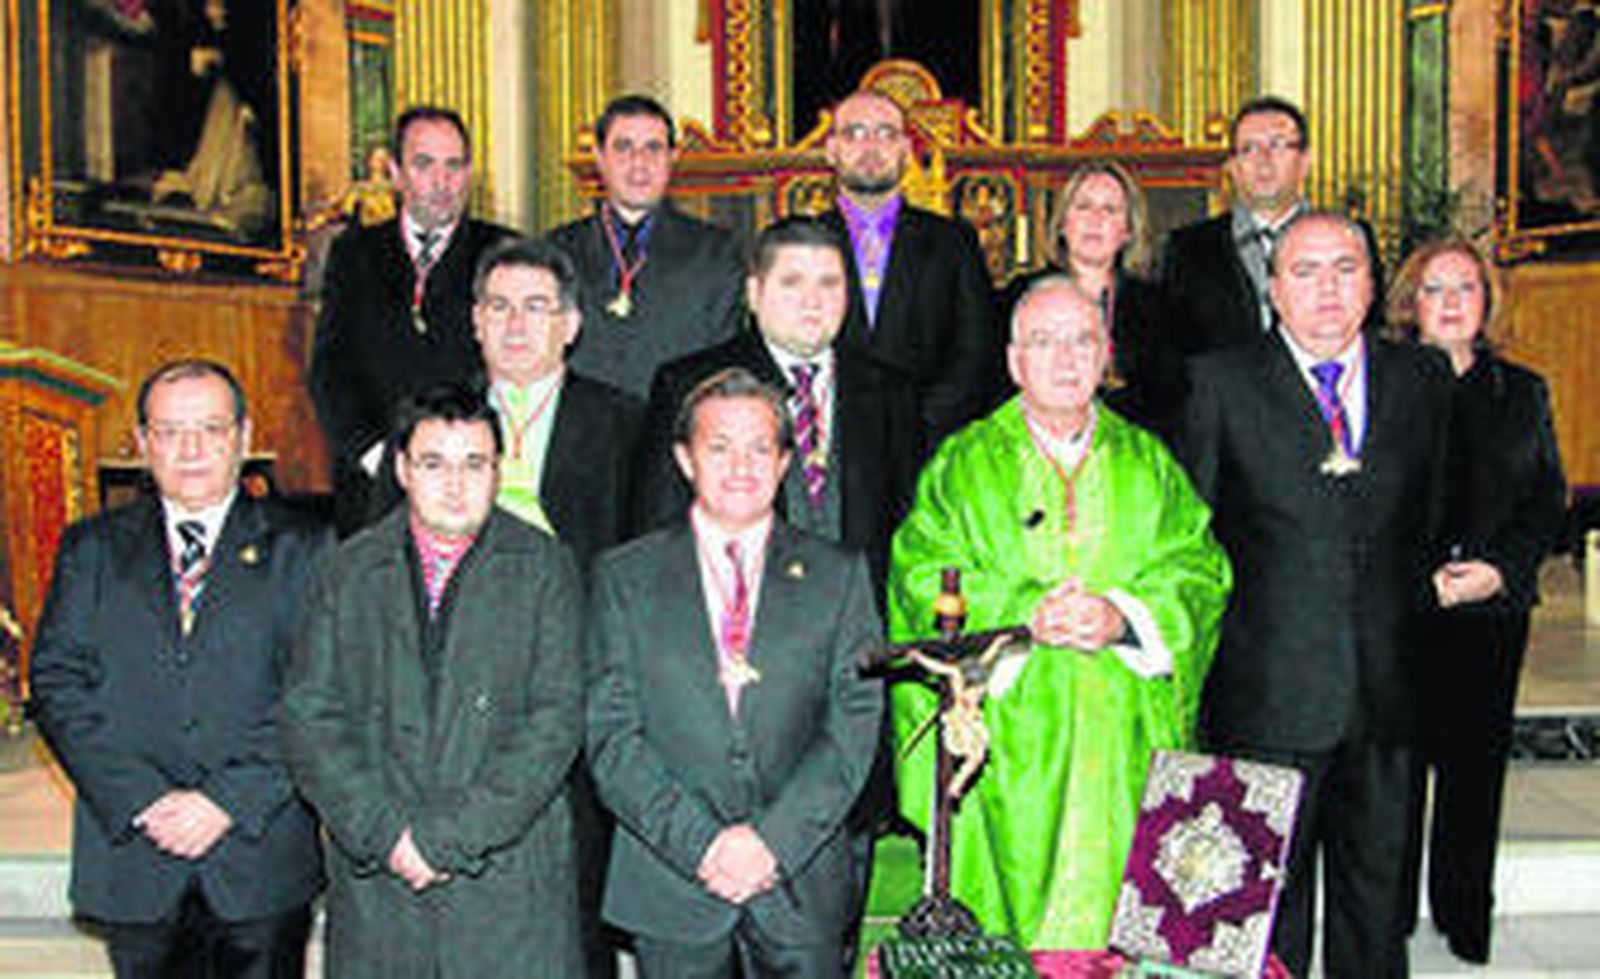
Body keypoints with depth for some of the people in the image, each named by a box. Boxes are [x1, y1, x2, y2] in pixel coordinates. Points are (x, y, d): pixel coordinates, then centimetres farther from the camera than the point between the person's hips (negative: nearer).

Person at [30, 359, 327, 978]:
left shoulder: (302, 549, 2)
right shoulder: (93, 549, 10)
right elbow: (57, 684, 1)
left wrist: (228, 800, -14)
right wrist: (141, 800, -11)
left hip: (263, 858, -1)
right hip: (133, 862, 2)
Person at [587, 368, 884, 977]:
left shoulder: (839, 577, 6)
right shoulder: (625, 578, 5)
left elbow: (854, 729, -1)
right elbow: (612, 738, -2)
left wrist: (772, 839, -13)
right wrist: (700, 843, -13)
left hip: (802, 891, 1)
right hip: (671, 892, 0)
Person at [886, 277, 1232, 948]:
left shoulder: (1149, 465, 12)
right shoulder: (962, 465, 6)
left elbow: (1200, 571, 3)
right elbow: (922, 579, -5)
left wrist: (1121, 615, -15)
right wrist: (1026, 613, -18)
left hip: (1125, 742, 2)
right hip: (1006, 739, -1)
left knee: (1113, 910, 3)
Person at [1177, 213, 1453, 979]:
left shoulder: (1420, 381, 10)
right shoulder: (1221, 382, -1)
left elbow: (1427, 525, 16)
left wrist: (1406, 623, 10)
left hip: (1388, 689, 3)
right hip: (1268, 690, -3)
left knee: (1378, 882, 14)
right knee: (1267, 893, 6)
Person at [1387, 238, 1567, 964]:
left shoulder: (1523, 392, 10)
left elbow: (1548, 501, 9)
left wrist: (1500, 570, -7)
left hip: (1493, 610, 3)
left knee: (1475, 764, 8)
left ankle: (1465, 917, 23)